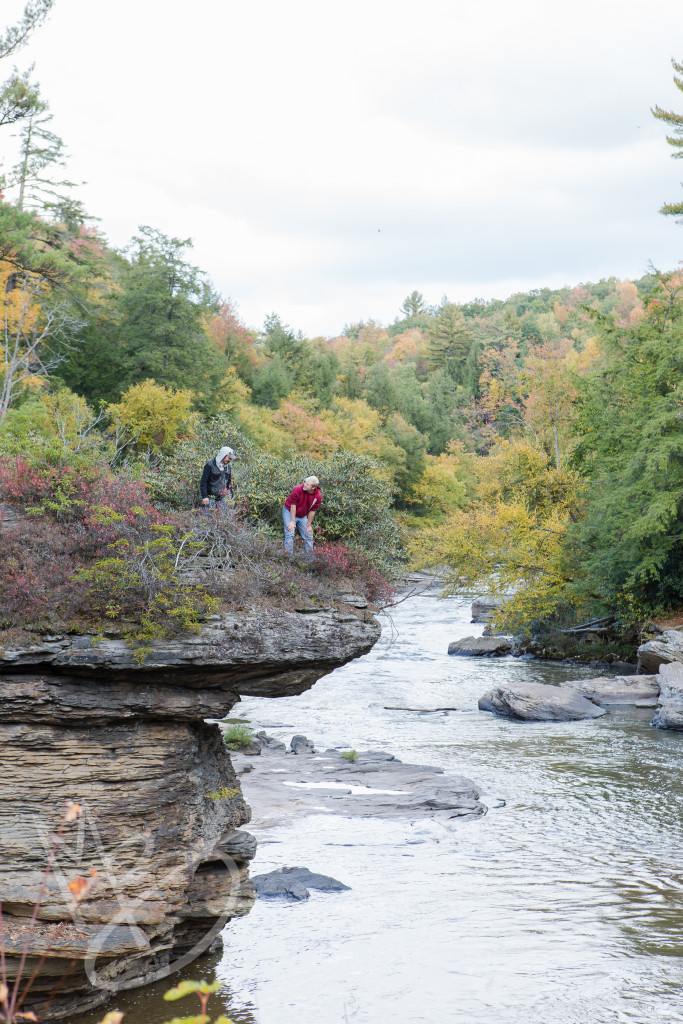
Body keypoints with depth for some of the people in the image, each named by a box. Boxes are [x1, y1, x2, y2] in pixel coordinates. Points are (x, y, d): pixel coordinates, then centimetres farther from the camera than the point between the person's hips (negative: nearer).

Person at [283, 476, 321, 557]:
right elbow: (293, 505, -22)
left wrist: (309, 525, -3)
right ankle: (288, 556, -12)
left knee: (308, 535, 5)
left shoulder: (318, 496, -17)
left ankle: (309, 557, 17)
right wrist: (292, 522, -20)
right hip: (290, 512, -4)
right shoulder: (297, 489, -28)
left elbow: (312, 511, -7)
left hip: (302, 516, 4)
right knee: (289, 534, -15)